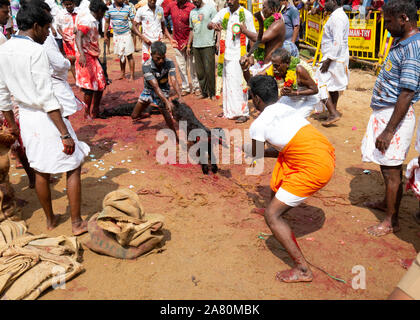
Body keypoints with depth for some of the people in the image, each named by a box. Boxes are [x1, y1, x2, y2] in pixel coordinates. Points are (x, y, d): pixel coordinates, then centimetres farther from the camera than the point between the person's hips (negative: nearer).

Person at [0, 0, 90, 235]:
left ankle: (51, 220, 34)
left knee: (41, 171, 19)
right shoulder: (36, 51, -17)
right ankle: (77, 223, 13)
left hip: (25, 117, 8)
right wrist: (65, 134, -19)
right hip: (47, 118, -8)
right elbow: (46, 98, -22)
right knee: (73, 168, 6)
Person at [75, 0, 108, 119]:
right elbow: (78, 37, -25)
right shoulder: (86, 20, -13)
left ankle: (95, 110, 24)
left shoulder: (94, 21, 16)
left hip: (94, 57, 10)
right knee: (90, 87, -7)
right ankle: (87, 113, 6)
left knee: (101, 84, 11)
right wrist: (81, 54, -39)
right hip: (86, 57, -10)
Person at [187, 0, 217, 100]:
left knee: (209, 70, -5)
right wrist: (188, 45, 19)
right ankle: (204, 93, 15)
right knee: (199, 72, 6)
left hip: (208, 45, -6)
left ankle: (212, 93, 5)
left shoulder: (210, 8, 1)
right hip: (196, 46, 6)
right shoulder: (192, 12, 18)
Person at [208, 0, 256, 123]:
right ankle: (229, 110, 18)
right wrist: (213, 25, -21)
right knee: (227, 82, 9)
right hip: (226, 54, 5)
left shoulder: (246, 15, -3)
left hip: (239, 55, -5)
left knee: (239, 83, -9)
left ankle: (243, 112, -5)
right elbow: (209, 25, 4)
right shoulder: (223, 12, 9)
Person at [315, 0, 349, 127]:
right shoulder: (340, 15, 16)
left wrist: (328, 60, -25)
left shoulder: (336, 17, -16)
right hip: (340, 58, 11)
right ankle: (333, 111, 30)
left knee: (320, 83, -10)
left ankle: (333, 114, -13)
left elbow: (337, 41, -24)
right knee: (333, 84, 19)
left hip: (334, 58, -11)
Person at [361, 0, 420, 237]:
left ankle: (392, 221, 14)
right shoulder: (401, 43, 12)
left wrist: (389, 131, -24)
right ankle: (387, 202, 41)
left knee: (391, 169, 0)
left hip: (396, 115, -9)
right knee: (387, 165, 22)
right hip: (384, 112, 9)